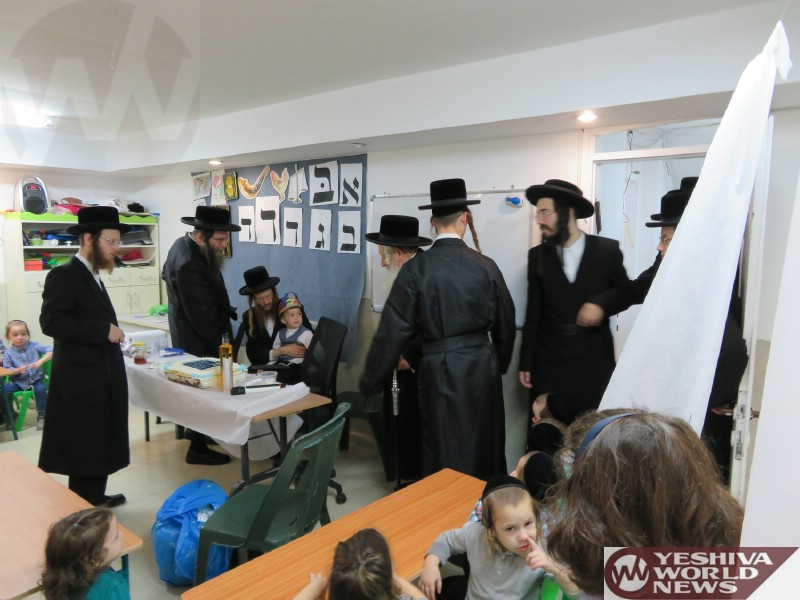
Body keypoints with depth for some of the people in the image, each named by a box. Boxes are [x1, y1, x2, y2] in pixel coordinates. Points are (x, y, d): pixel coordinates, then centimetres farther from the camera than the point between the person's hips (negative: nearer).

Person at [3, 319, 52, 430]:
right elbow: (6, 371, -2)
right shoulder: (8, 354, 0)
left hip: (36, 379, -2)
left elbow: (51, 350, -14)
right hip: (18, 382, 2)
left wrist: (41, 361, -29)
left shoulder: (34, 346, -3)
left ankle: (41, 415, -10)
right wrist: (18, 370, -23)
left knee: (41, 389, -31)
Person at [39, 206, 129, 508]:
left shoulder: (92, 276, 15)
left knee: (100, 443, 18)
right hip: (82, 379, -9)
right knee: (85, 449, 1)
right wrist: (104, 330, -25)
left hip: (100, 376, 9)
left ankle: (96, 498, 31)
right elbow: (51, 321, -24)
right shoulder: (64, 275, -14)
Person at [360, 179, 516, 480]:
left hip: (440, 369, -2)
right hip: (482, 367, 3)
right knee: (484, 447, 19)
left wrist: (369, 381, 3)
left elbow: (393, 331, -8)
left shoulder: (415, 269, -10)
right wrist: (499, 365, 24)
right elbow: (505, 325, 6)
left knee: (446, 456, 10)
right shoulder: (485, 266, -4)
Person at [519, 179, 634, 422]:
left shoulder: (607, 249, 0)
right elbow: (533, 313, 5)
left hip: (595, 360, -1)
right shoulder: (537, 255, 4)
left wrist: (601, 303, -14)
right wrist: (526, 363, 2)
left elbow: (626, 292, 9)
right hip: (549, 362, 1)